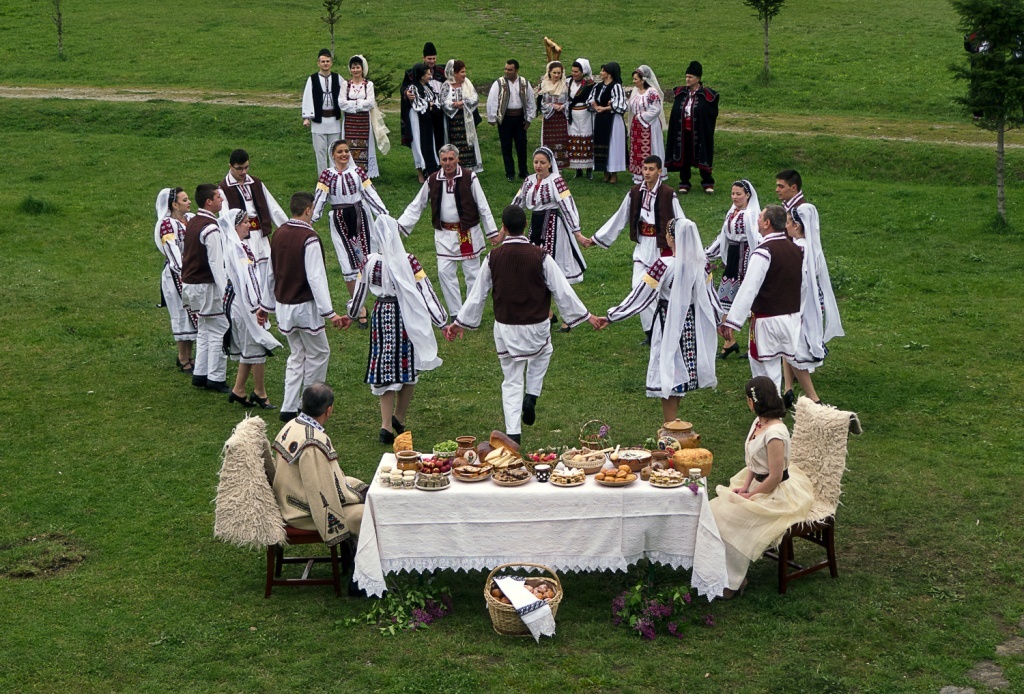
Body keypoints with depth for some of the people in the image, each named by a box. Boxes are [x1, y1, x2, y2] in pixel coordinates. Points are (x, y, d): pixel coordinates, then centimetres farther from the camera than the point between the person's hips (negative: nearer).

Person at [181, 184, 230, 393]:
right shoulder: (210, 228, -19)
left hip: (189, 282, 9)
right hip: (206, 286, -9)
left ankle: (199, 374, 19)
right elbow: (216, 263, -22)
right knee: (219, 331, -3)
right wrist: (224, 291, -21)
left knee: (205, 330, 17)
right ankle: (216, 378, -1)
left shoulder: (191, 223, 10)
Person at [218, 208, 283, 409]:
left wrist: (258, 305, 18)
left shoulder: (241, 246, 12)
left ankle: (238, 391, 21)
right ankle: (260, 394, 8)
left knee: (249, 350, 15)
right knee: (257, 348, -2)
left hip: (247, 305, 10)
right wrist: (256, 308, -22)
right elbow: (242, 281, -22)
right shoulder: (234, 249, -18)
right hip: (242, 306, -10)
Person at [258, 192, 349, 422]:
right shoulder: (309, 238, -18)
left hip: (283, 306, 7)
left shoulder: (279, 235, 5)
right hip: (305, 306, -7)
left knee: (296, 355, 16)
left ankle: (289, 408, 13)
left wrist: (265, 305, 24)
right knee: (318, 352, 8)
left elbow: (271, 273, 14)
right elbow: (316, 278, -23)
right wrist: (329, 313, -24)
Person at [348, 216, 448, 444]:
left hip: (381, 316, 2)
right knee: (408, 367, 16)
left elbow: (360, 293, 6)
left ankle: (386, 425, 1)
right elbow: (425, 291, -12)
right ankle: (399, 418, 26)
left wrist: (351, 314, 26)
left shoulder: (369, 263, -6)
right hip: (406, 317, -2)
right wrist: (441, 320, -6)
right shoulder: (408, 261, -13)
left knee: (385, 369, 9)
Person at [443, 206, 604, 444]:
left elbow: (478, 294, 1)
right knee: (542, 354, 33)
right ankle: (531, 397, 17)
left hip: (505, 328, 1)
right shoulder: (540, 257, -14)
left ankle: (513, 433, 9)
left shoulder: (493, 257, -8)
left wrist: (459, 323, 14)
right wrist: (586, 316, 4)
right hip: (536, 327, -1)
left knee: (511, 382, 13)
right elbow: (562, 291, -8)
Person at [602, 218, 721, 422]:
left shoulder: (664, 265, -22)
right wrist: (720, 319, 26)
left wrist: (612, 316, -9)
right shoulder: (701, 263, -5)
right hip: (692, 327, 5)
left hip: (669, 326, -5)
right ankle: (671, 422, 32)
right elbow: (710, 295, 9)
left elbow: (641, 295, -18)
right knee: (681, 372, 19)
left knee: (667, 374, 6)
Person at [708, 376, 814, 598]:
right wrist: (744, 487, -3)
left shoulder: (775, 434, -27)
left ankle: (733, 581, -4)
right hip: (757, 482, 10)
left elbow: (775, 477, -25)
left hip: (777, 493, -10)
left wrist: (750, 495, -14)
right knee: (716, 510, -2)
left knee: (728, 519, -19)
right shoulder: (758, 422, 3)